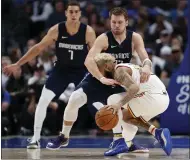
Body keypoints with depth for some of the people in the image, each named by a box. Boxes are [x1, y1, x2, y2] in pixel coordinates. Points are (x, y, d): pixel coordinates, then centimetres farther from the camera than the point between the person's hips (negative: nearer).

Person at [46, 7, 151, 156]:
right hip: (98, 77, -2)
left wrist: (146, 66, -52)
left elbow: (145, 57, -26)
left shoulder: (134, 38, -14)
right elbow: (89, 60, -34)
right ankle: (64, 137, 0)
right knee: (74, 99, -16)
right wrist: (102, 79, -47)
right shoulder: (104, 39, -23)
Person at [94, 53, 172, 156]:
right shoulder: (126, 67, 23)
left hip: (153, 97, -9)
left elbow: (135, 87, -24)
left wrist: (119, 104, -30)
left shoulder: (119, 71, -7)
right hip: (163, 98, 9)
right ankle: (157, 132, 6)